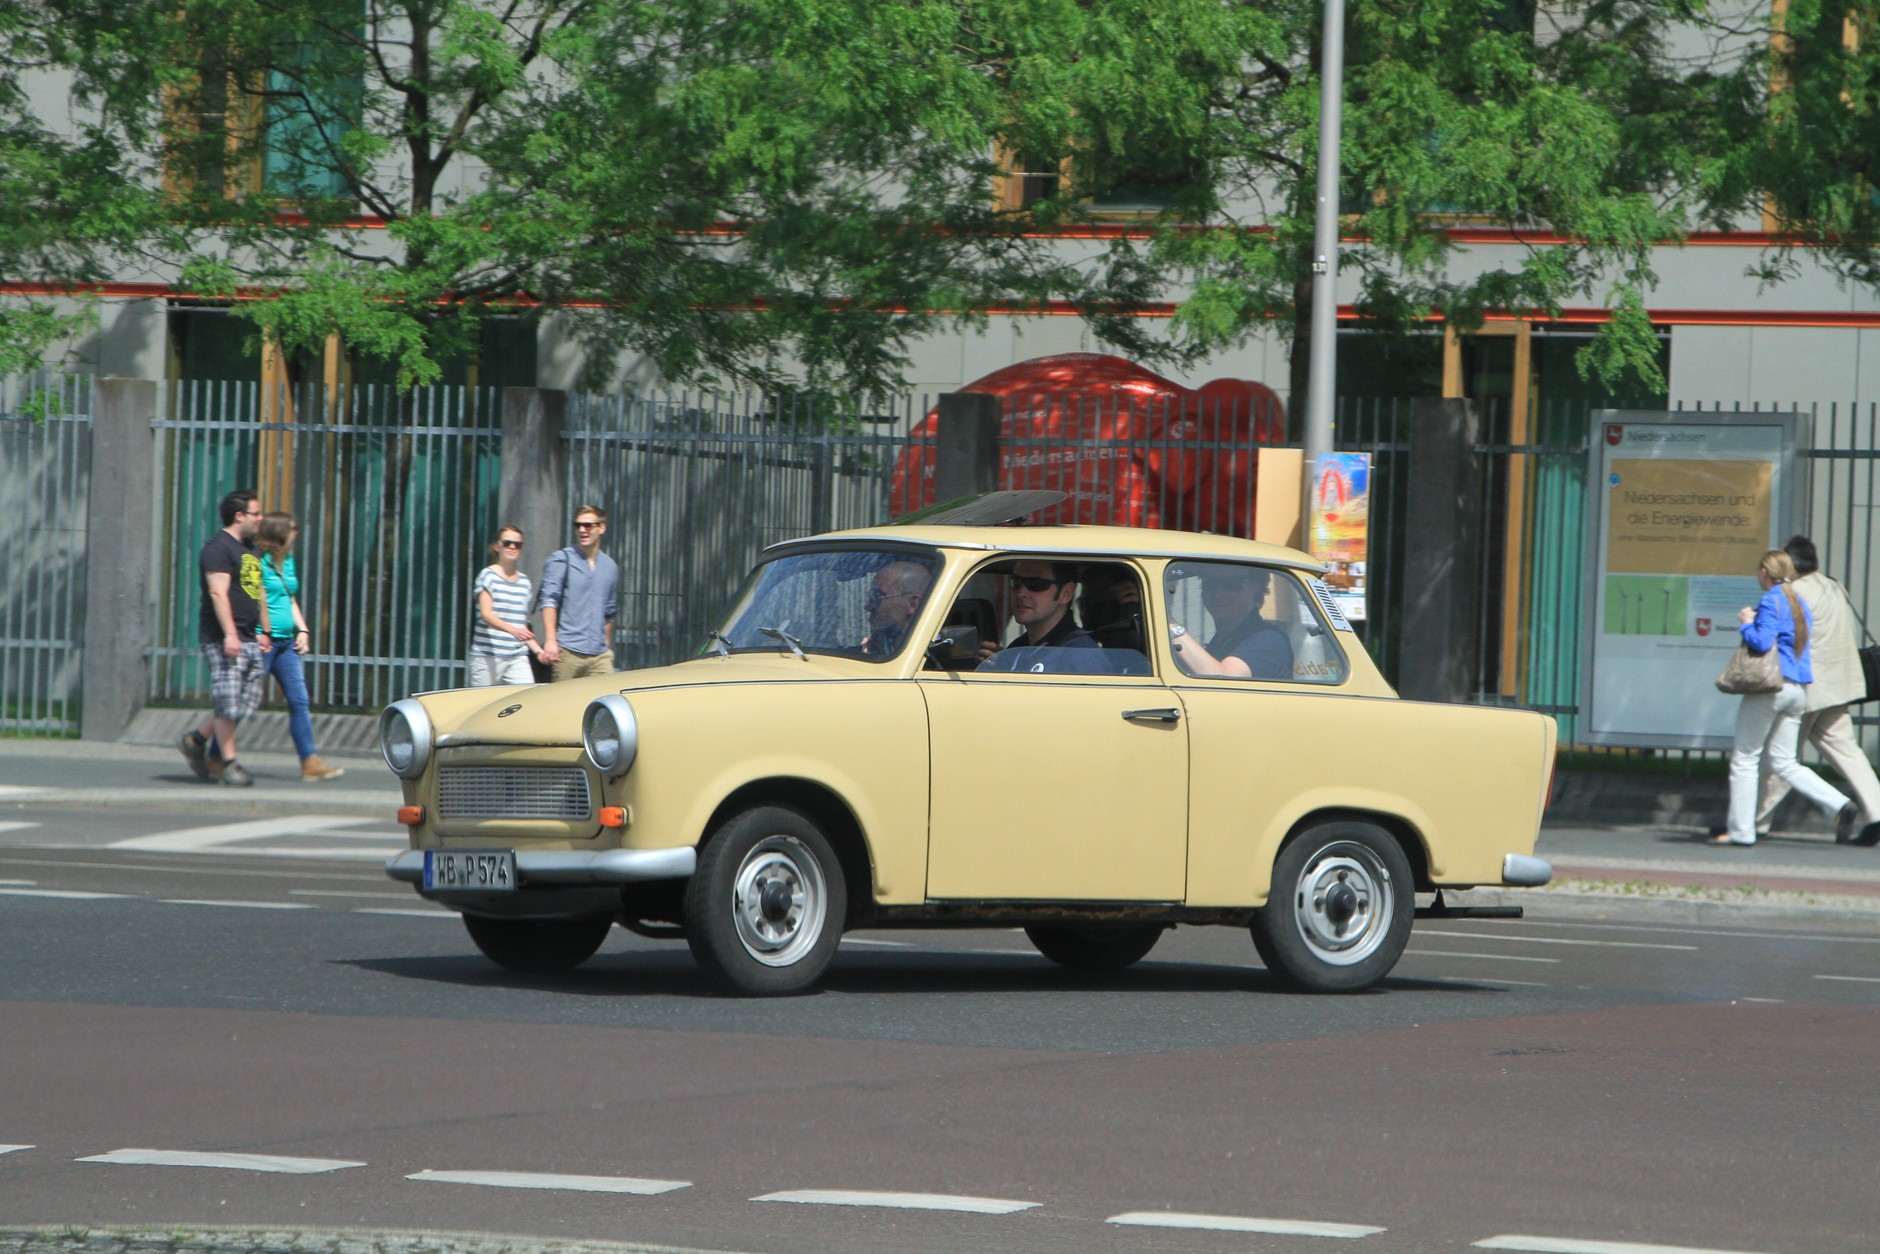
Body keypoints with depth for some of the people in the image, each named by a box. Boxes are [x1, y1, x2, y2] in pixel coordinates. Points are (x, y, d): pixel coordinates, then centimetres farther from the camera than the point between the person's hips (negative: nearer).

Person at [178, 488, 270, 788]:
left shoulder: (250, 549, 21)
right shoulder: (218, 547, -10)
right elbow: (218, 592, -18)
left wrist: (264, 631, 23)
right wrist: (229, 633, -25)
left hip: (249, 638, 9)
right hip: (222, 637, -9)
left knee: (248, 699, 6)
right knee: (228, 701, -9)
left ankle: (196, 740, 20)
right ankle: (229, 764, -4)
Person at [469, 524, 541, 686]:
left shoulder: (524, 581, 16)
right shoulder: (488, 576, -1)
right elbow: (486, 615, -15)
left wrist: (537, 649, 11)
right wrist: (513, 630, -31)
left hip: (518, 658, 4)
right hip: (488, 656, -4)